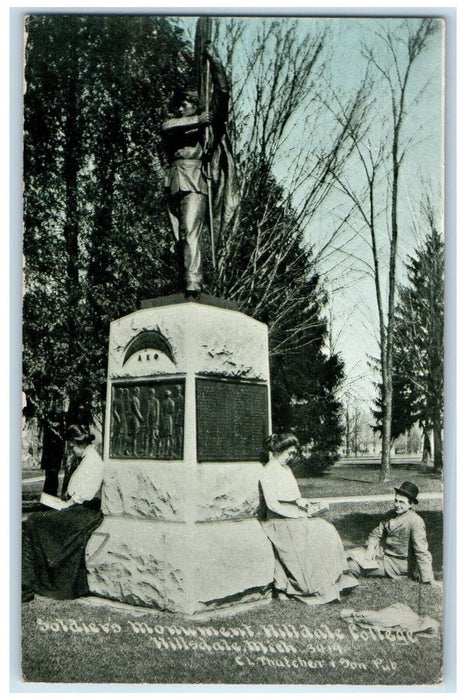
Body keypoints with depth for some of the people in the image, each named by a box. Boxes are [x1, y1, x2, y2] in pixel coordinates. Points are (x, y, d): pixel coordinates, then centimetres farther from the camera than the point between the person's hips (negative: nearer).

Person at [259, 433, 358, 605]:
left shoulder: (286, 468, 16)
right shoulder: (269, 472, -12)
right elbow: (272, 504, -18)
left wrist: (301, 501, 3)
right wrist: (297, 514, -16)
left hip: (294, 516, 8)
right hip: (279, 521, -8)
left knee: (327, 530, -12)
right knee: (314, 535, -24)